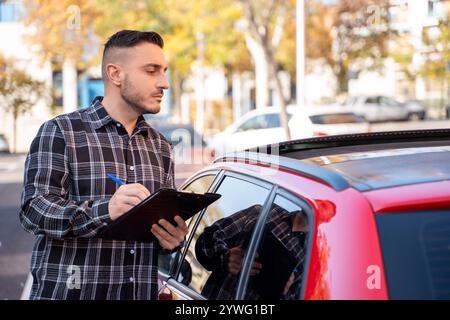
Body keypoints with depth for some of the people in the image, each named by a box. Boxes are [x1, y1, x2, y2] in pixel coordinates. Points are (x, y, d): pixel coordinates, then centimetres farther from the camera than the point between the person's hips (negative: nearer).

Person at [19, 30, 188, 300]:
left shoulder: (161, 147, 14)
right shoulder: (60, 132, -5)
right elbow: (34, 209, -14)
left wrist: (174, 238, -4)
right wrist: (104, 210, -30)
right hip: (67, 291, -5)